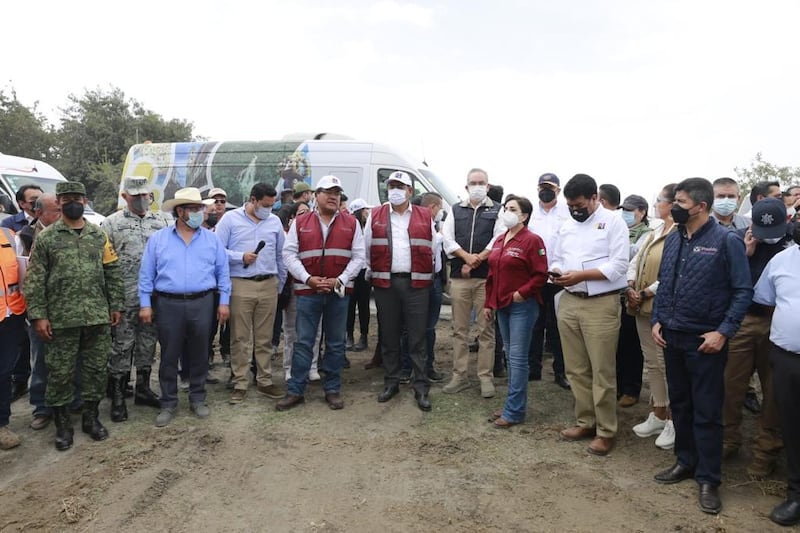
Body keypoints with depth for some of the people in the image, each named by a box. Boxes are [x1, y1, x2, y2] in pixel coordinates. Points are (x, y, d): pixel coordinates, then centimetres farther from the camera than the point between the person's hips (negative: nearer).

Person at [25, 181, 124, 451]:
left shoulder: (99, 235, 7)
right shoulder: (46, 237, 0)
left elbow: (113, 273, 9)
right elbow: (35, 279, -3)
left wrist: (116, 306, 4)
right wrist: (38, 315, -9)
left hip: (98, 316, 2)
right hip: (61, 318, -2)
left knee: (97, 367, 9)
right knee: (60, 371, 6)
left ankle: (91, 416, 25)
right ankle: (62, 423, 21)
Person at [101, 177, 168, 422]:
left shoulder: (161, 222, 10)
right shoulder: (111, 223, 0)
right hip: (125, 298, -3)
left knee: (148, 343, 13)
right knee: (122, 346, 2)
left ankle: (143, 389, 26)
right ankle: (117, 397, 12)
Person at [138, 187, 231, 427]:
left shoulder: (212, 240, 5)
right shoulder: (158, 239, 2)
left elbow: (222, 272, 6)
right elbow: (146, 274, 4)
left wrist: (224, 302, 1)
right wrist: (145, 304, 0)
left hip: (201, 304, 1)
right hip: (168, 304, -1)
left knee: (199, 355, 10)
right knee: (169, 356, 7)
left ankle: (197, 399, 25)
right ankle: (168, 404, 20)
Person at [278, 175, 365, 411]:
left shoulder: (351, 223, 6)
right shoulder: (300, 222, 5)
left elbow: (358, 256, 2)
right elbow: (289, 254, 1)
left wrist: (340, 280, -10)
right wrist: (308, 278, -11)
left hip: (339, 292, 1)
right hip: (307, 291, -1)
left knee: (336, 344, 8)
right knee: (303, 342, 3)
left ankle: (332, 390, 20)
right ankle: (295, 391, 12)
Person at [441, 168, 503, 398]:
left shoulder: (497, 211, 8)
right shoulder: (456, 210, 14)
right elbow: (447, 238, 3)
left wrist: (477, 260, -11)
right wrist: (467, 257, -9)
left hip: (486, 277, -2)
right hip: (459, 277, 3)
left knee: (486, 329, 1)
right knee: (460, 329, 7)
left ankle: (486, 377, 9)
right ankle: (459, 376, 15)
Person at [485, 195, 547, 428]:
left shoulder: (532, 240, -10)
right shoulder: (499, 241, 13)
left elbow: (541, 274, -13)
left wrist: (522, 293, -19)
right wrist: (489, 303, 15)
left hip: (522, 306, -8)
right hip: (502, 305, 8)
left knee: (518, 357, -5)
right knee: (511, 355, 14)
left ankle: (514, 411, 1)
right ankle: (515, 403, 25)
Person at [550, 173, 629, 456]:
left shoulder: (613, 222, -5)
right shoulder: (567, 226, 15)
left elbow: (619, 265, -13)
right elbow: (557, 259, 18)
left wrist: (581, 275, -19)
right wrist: (555, 272, -5)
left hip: (601, 304, -6)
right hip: (568, 302, 6)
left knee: (602, 372, 0)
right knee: (576, 369, 12)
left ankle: (606, 431, 13)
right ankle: (586, 422, 26)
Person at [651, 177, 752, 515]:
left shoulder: (726, 241, -10)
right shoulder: (673, 240, 8)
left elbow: (743, 291, -11)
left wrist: (723, 332, -16)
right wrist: (656, 320, 4)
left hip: (705, 341, -6)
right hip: (672, 337, 6)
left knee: (706, 411, 3)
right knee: (679, 403, 16)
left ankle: (708, 479, 16)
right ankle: (686, 461, 32)